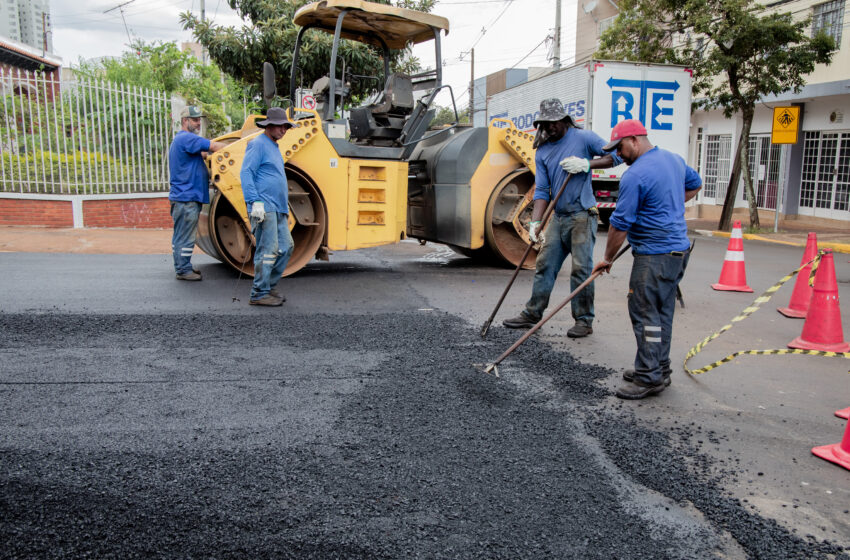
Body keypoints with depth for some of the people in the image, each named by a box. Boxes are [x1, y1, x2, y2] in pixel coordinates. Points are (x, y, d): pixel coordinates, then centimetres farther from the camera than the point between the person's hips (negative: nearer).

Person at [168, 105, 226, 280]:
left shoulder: (180, 139, 21)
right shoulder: (186, 138, -14)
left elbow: (202, 153, 19)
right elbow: (214, 146, -18)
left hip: (182, 196, 11)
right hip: (187, 197, -11)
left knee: (182, 235, 16)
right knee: (185, 236, -4)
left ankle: (183, 266, 24)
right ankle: (183, 270, 2)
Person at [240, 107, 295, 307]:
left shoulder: (274, 147, 23)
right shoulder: (258, 144, -6)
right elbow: (246, 173, -15)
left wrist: (286, 208, 27)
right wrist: (255, 201, -23)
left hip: (278, 208, 10)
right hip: (264, 207, -10)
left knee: (286, 247, 9)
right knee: (268, 250, -9)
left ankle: (270, 286, 19)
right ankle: (259, 294, -3)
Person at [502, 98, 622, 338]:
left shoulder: (583, 138, -3)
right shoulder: (542, 152, 10)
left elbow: (616, 155, -3)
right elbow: (542, 190, 6)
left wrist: (587, 164, -16)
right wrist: (535, 222, -5)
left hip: (582, 216, -5)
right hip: (558, 217, 6)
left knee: (581, 269, -5)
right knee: (544, 265, 9)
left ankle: (584, 320, 6)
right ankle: (532, 313, 19)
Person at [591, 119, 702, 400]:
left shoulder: (635, 175, -17)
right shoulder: (675, 159, 10)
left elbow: (620, 224, -14)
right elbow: (694, 185, 30)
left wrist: (607, 258, -4)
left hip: (654, 255, -10)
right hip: (678, 249, 10)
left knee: (645, 314, -4)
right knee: (662, 313, 15)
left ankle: (649, 378, 0)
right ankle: (659, 370, 25)